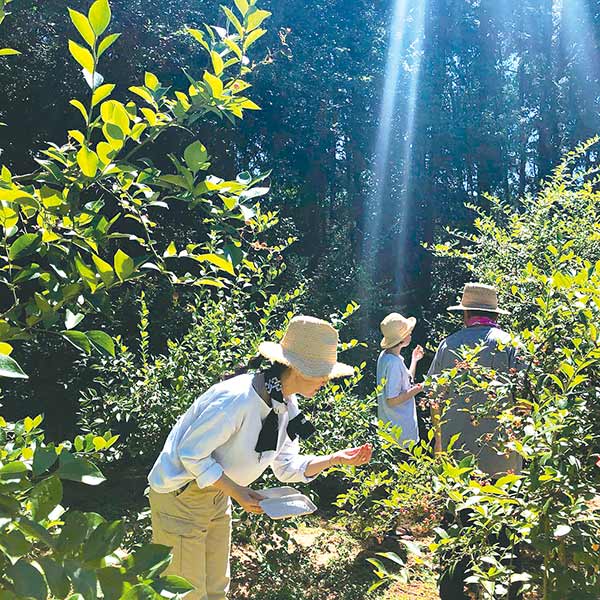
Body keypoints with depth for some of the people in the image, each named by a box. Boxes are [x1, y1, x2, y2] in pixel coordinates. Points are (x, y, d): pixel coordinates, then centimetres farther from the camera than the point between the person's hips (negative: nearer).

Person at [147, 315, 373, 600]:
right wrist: (237, 492, -26)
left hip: (216, 496, 8)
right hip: (180, 494, -8)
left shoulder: (288, 406, -4)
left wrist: (336, 458, -7)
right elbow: (190, 453, -26)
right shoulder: (237, 398, -32)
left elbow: (286, 468, 4)